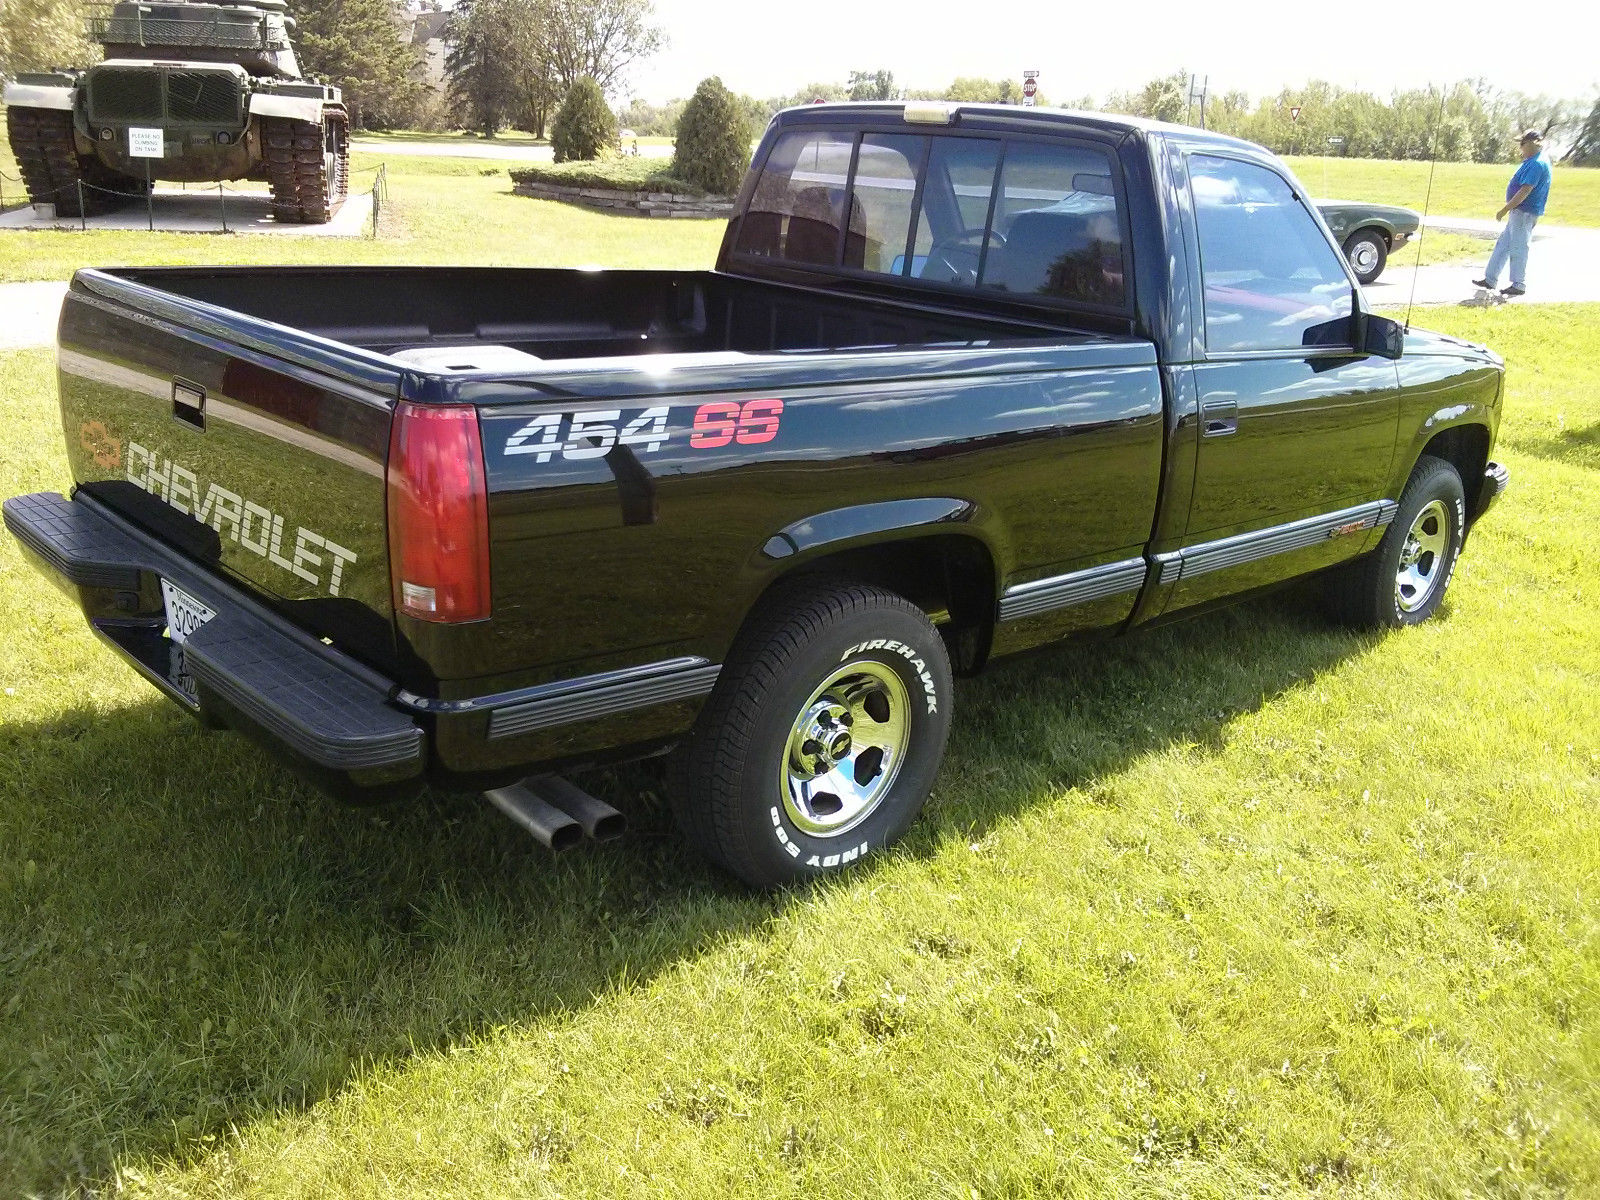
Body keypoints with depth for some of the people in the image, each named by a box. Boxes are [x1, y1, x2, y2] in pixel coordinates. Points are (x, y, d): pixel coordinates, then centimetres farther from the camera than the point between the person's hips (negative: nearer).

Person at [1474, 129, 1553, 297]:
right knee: (1503, 244, 14)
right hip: (1519, 212, 10)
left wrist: (1505, 210, -21)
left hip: (1524, 213, -10)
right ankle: (1490, 279, 19)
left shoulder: (1537, 164, -20)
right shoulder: (1533, 161, 13)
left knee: (1518, 249, -3)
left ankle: (1519, 285, 5)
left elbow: (1525, 191, -24)